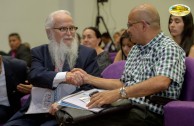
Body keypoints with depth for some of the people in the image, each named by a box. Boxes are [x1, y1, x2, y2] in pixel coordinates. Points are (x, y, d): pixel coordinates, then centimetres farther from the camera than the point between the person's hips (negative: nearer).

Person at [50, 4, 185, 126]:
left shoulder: (168, 48, -7)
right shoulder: (136, 49, 22)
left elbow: (161, 83, -25)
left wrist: (119, 93, -32)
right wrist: (89, 78, 22)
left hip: (148, 113, -7)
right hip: (126, 107, 7)